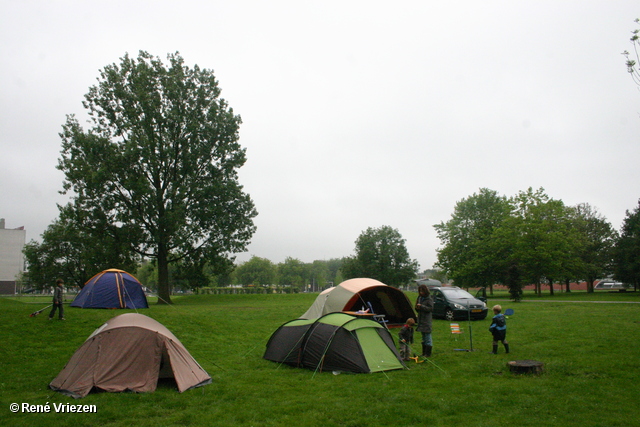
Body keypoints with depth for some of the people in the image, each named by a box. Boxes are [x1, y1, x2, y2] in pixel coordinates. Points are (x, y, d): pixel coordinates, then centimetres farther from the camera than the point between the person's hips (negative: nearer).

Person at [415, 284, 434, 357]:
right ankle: (424, 353, 22)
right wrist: (417, 308, -3)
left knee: (427, 336, -4)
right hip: (421, 319, 8)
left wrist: (421, 306, -22)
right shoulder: (420, 298, 12)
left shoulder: (429, 299, -10)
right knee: (423, 336, 14)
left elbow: (430, 309, -16)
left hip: (426, 320, -8)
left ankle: (428, 354, 1)